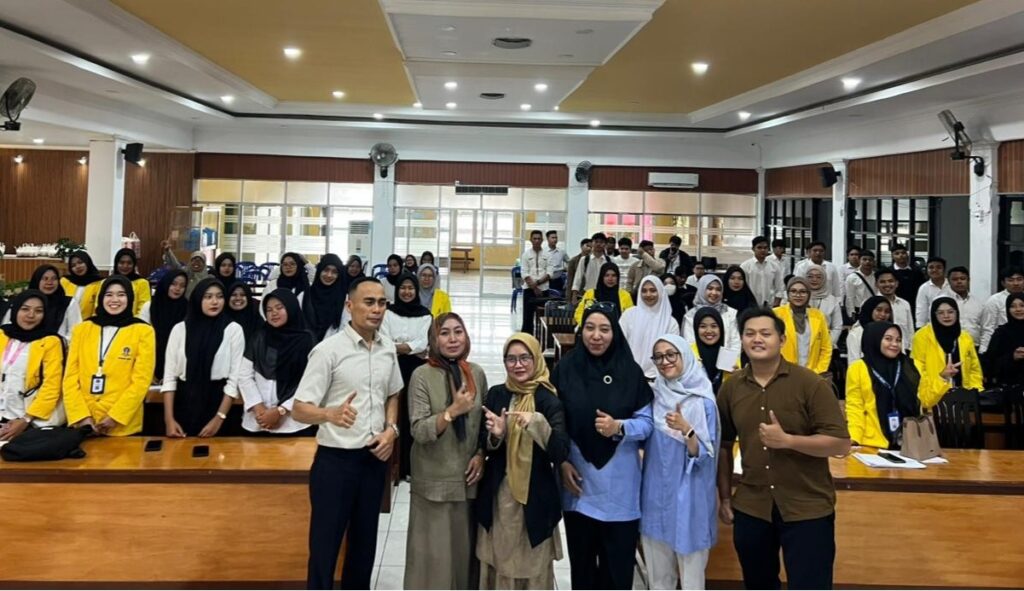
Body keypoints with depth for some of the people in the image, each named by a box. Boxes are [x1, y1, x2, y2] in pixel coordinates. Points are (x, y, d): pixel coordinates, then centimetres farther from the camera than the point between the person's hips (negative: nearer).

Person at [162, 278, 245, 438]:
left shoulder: (234, 329, -2)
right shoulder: (180, 329, 4)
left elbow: (235, 378, -5)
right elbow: (169, 375, 3)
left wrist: (219, 418, -10)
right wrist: (169, 419, -5)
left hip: (217, 402, -2)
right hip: (184, 403, 2)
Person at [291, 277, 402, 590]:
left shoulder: (388, 348, 3)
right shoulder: (328, 350, -14)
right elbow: (299, 409, -17)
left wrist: (391, 429, 0)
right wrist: (331, 414, -38)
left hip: (374, 458, 6)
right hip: (336, 459, -5)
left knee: (364, 541, 17)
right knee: (324, 544, 1)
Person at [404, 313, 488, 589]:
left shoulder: (476, 373, 3)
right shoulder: (422, 375, -10)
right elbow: (419, 431, -16)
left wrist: (481, 455, -1)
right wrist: (453, 410, -27)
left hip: (468, 477, 4)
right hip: (434, 480, -4)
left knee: (465, 547, 11)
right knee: (433, 551, 1)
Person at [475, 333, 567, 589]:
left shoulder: (549, 400, -9)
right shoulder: (495, 394, 2)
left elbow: (561, 454, -17)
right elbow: (483, 448, 6)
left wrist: (538, 423, -31)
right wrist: (495, 435, -15)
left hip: (534, 497, -3)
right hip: (497, 496, 3)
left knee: (533, 567, 6)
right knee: (497, 564, 12)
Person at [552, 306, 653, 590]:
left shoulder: (630, 371, -2)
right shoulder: (565, 368, -2)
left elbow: (647, 421, -1)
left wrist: (619, 427, -18)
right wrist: (562, 462, -6)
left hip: (619, 484, 0)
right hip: (578, 479, 1)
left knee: (618, 561, 6)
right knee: (582, 558, 12)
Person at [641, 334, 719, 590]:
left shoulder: (703, 402, -10)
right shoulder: (655, 396, 4)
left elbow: (704, 456, -14)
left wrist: (686, 429, -30)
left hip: (688, 497, -5)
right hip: (655, 493, 5)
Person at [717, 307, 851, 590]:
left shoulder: (810, 383, -12)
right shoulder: (731, 388, 1)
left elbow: (841, 444, -14)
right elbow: (723, 445, 12)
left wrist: (786, 440, -24)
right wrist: (725, 496, 11)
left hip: (808, 508, -4)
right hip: (751, 508, 4)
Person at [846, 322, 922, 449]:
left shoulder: (909, 367, 11)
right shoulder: (858, 369, 0)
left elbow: (924, 400, 10)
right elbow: (855, 409, -5)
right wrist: (853, 440, -14)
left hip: (908, 444, 3)